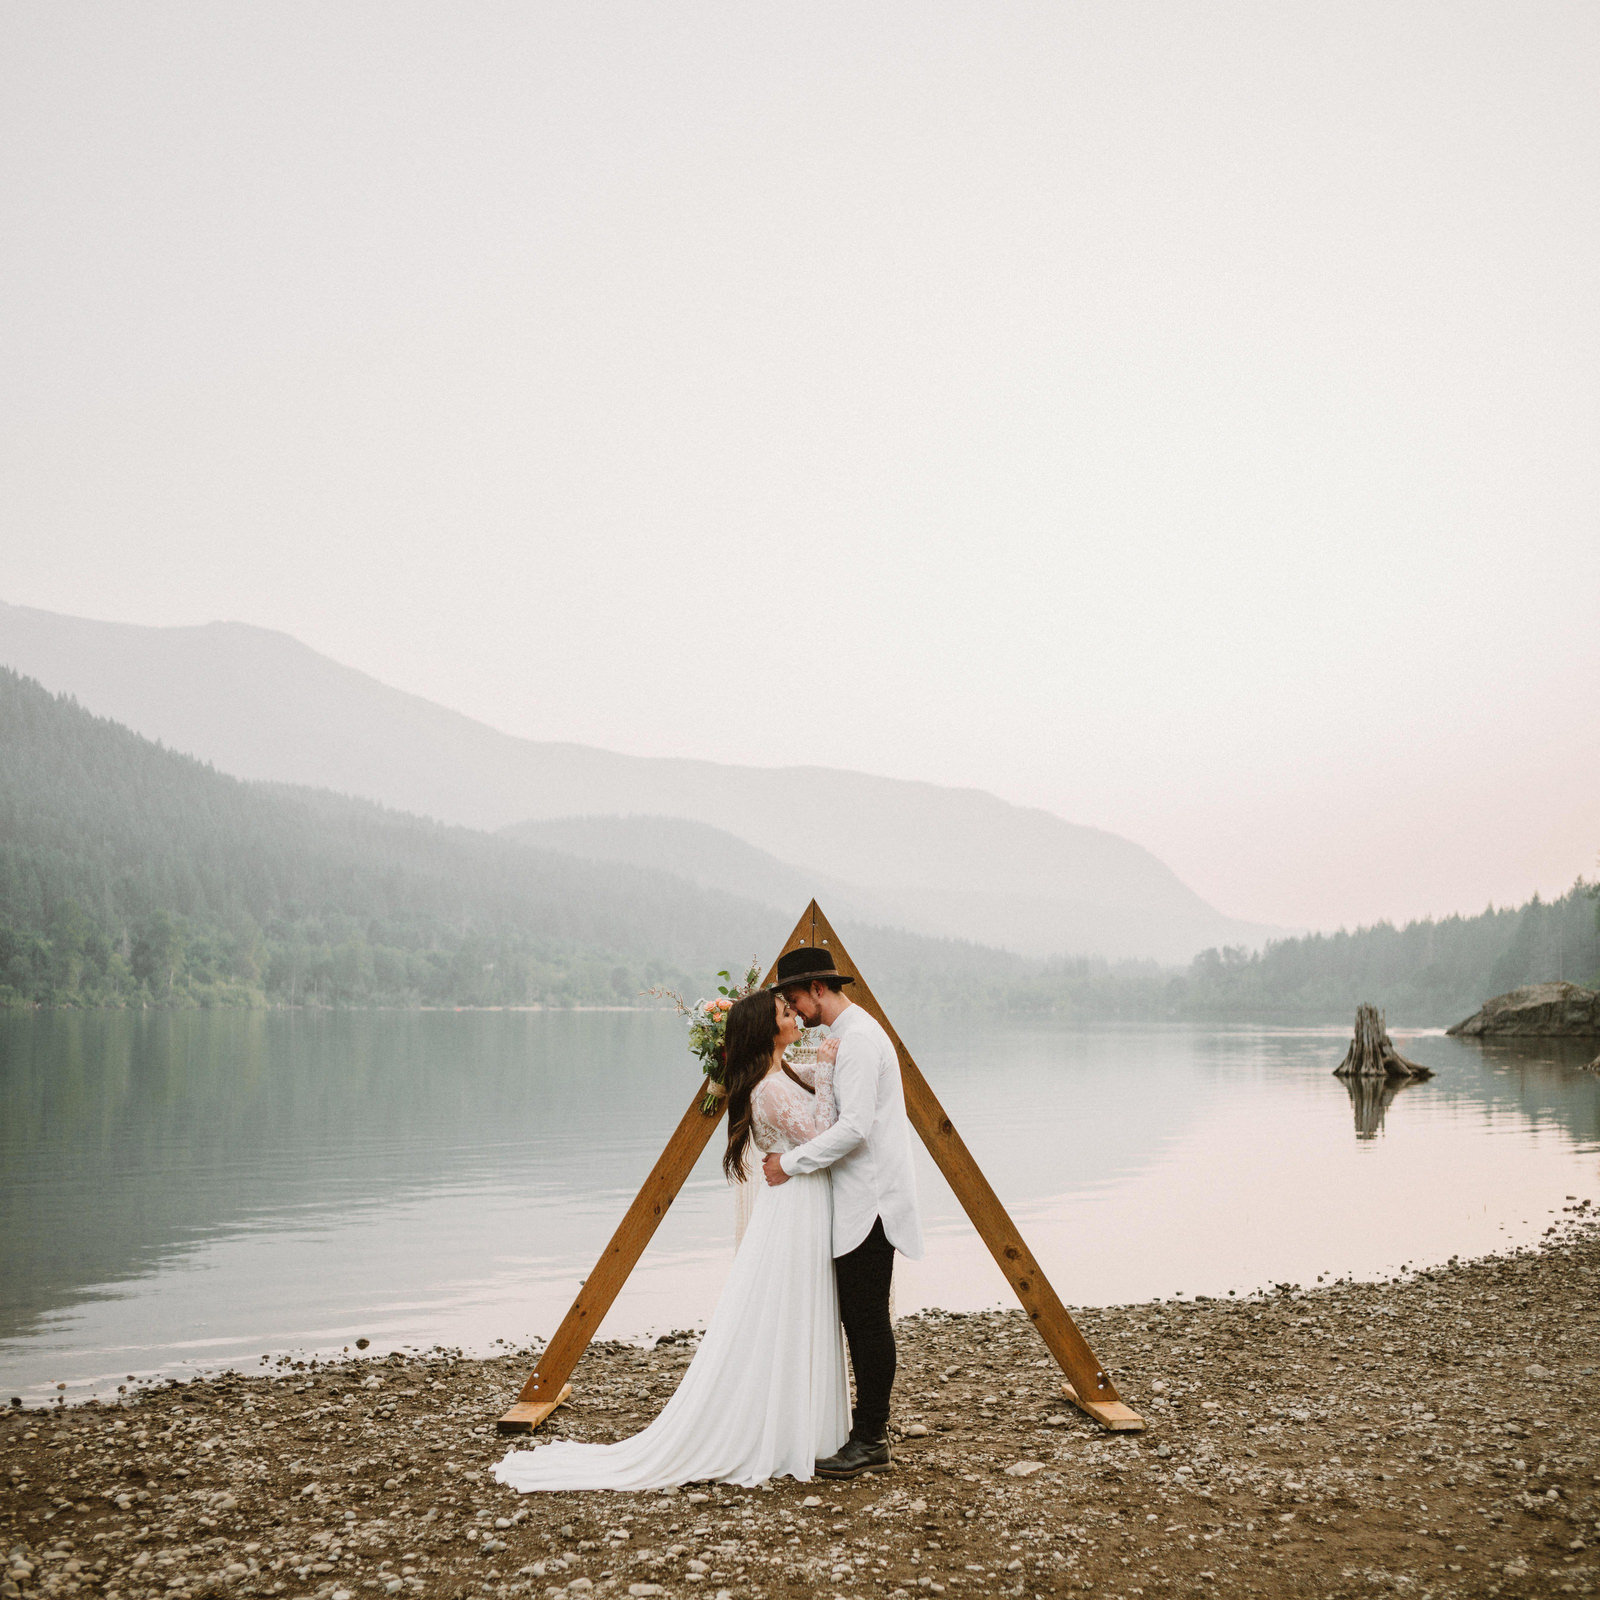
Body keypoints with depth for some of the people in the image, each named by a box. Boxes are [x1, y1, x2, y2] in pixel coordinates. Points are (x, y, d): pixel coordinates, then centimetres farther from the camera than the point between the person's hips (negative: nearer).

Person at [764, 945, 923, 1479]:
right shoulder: (852, 1032, 17)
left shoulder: (858, 1037, -16)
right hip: (858, 1201, 10)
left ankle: (870, 1442, 1)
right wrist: (795, 1157, 12)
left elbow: (854, 1128, -24)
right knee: (859, 1318, 13)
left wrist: (790, 1164, -17)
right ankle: (868, 1432, 19)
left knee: (867, 1320, -5)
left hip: (870, 1203, -10)